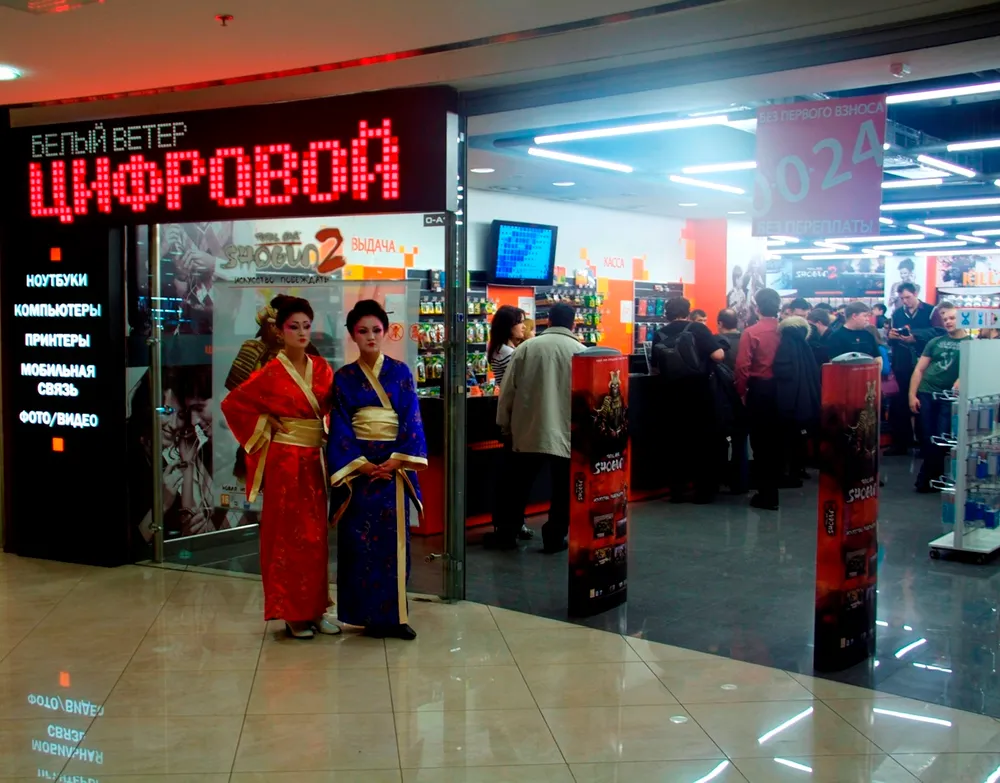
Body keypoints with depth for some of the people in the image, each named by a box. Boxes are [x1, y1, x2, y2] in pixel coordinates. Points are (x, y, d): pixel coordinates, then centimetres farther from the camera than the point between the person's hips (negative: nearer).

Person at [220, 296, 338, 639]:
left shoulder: (322, 368, 6)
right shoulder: (272, 373, -8)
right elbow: (232, 403, -6)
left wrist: (323, 431, 4)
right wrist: (266, 425, -7)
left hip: (314, 459, 5)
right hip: (284, 460, -5)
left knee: (316, 535, 9)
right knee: (288, 534, 1)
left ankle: (315, 609, 18)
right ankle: (292, 613, 9)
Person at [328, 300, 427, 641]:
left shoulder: (400, 372, 5)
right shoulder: (344, 378, 4)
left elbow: (412, 420, -1)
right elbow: (340, 426, -1)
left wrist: (397, 460, -13)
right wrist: (362, 465, -12)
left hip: (394, 465, 1)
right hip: (358, 466, 0)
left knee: (394, 537, 1)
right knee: (361, 538, -1)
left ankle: (394, 613, 8)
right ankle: (369, 615, 7)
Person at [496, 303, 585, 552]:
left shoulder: (526, 348, 0)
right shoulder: (580, 352, -3)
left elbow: (507, 391, 2)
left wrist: (505, 425, 12)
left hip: (528, 431, 2)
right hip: (567, 433, -2)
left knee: (518, 488, 14)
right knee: (562, 490, 11)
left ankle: (506, 535, 20)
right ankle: (554, 538, 13)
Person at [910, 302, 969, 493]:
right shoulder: (935, 342, 11)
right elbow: (919, 369, 11)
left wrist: (961, 380, -23)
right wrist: (912, 395, 3)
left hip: (949, 398, -3)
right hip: (926, 394, 3)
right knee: (927, 439, 5)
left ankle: (926, 479, 10)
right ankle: (933, 478, 17)